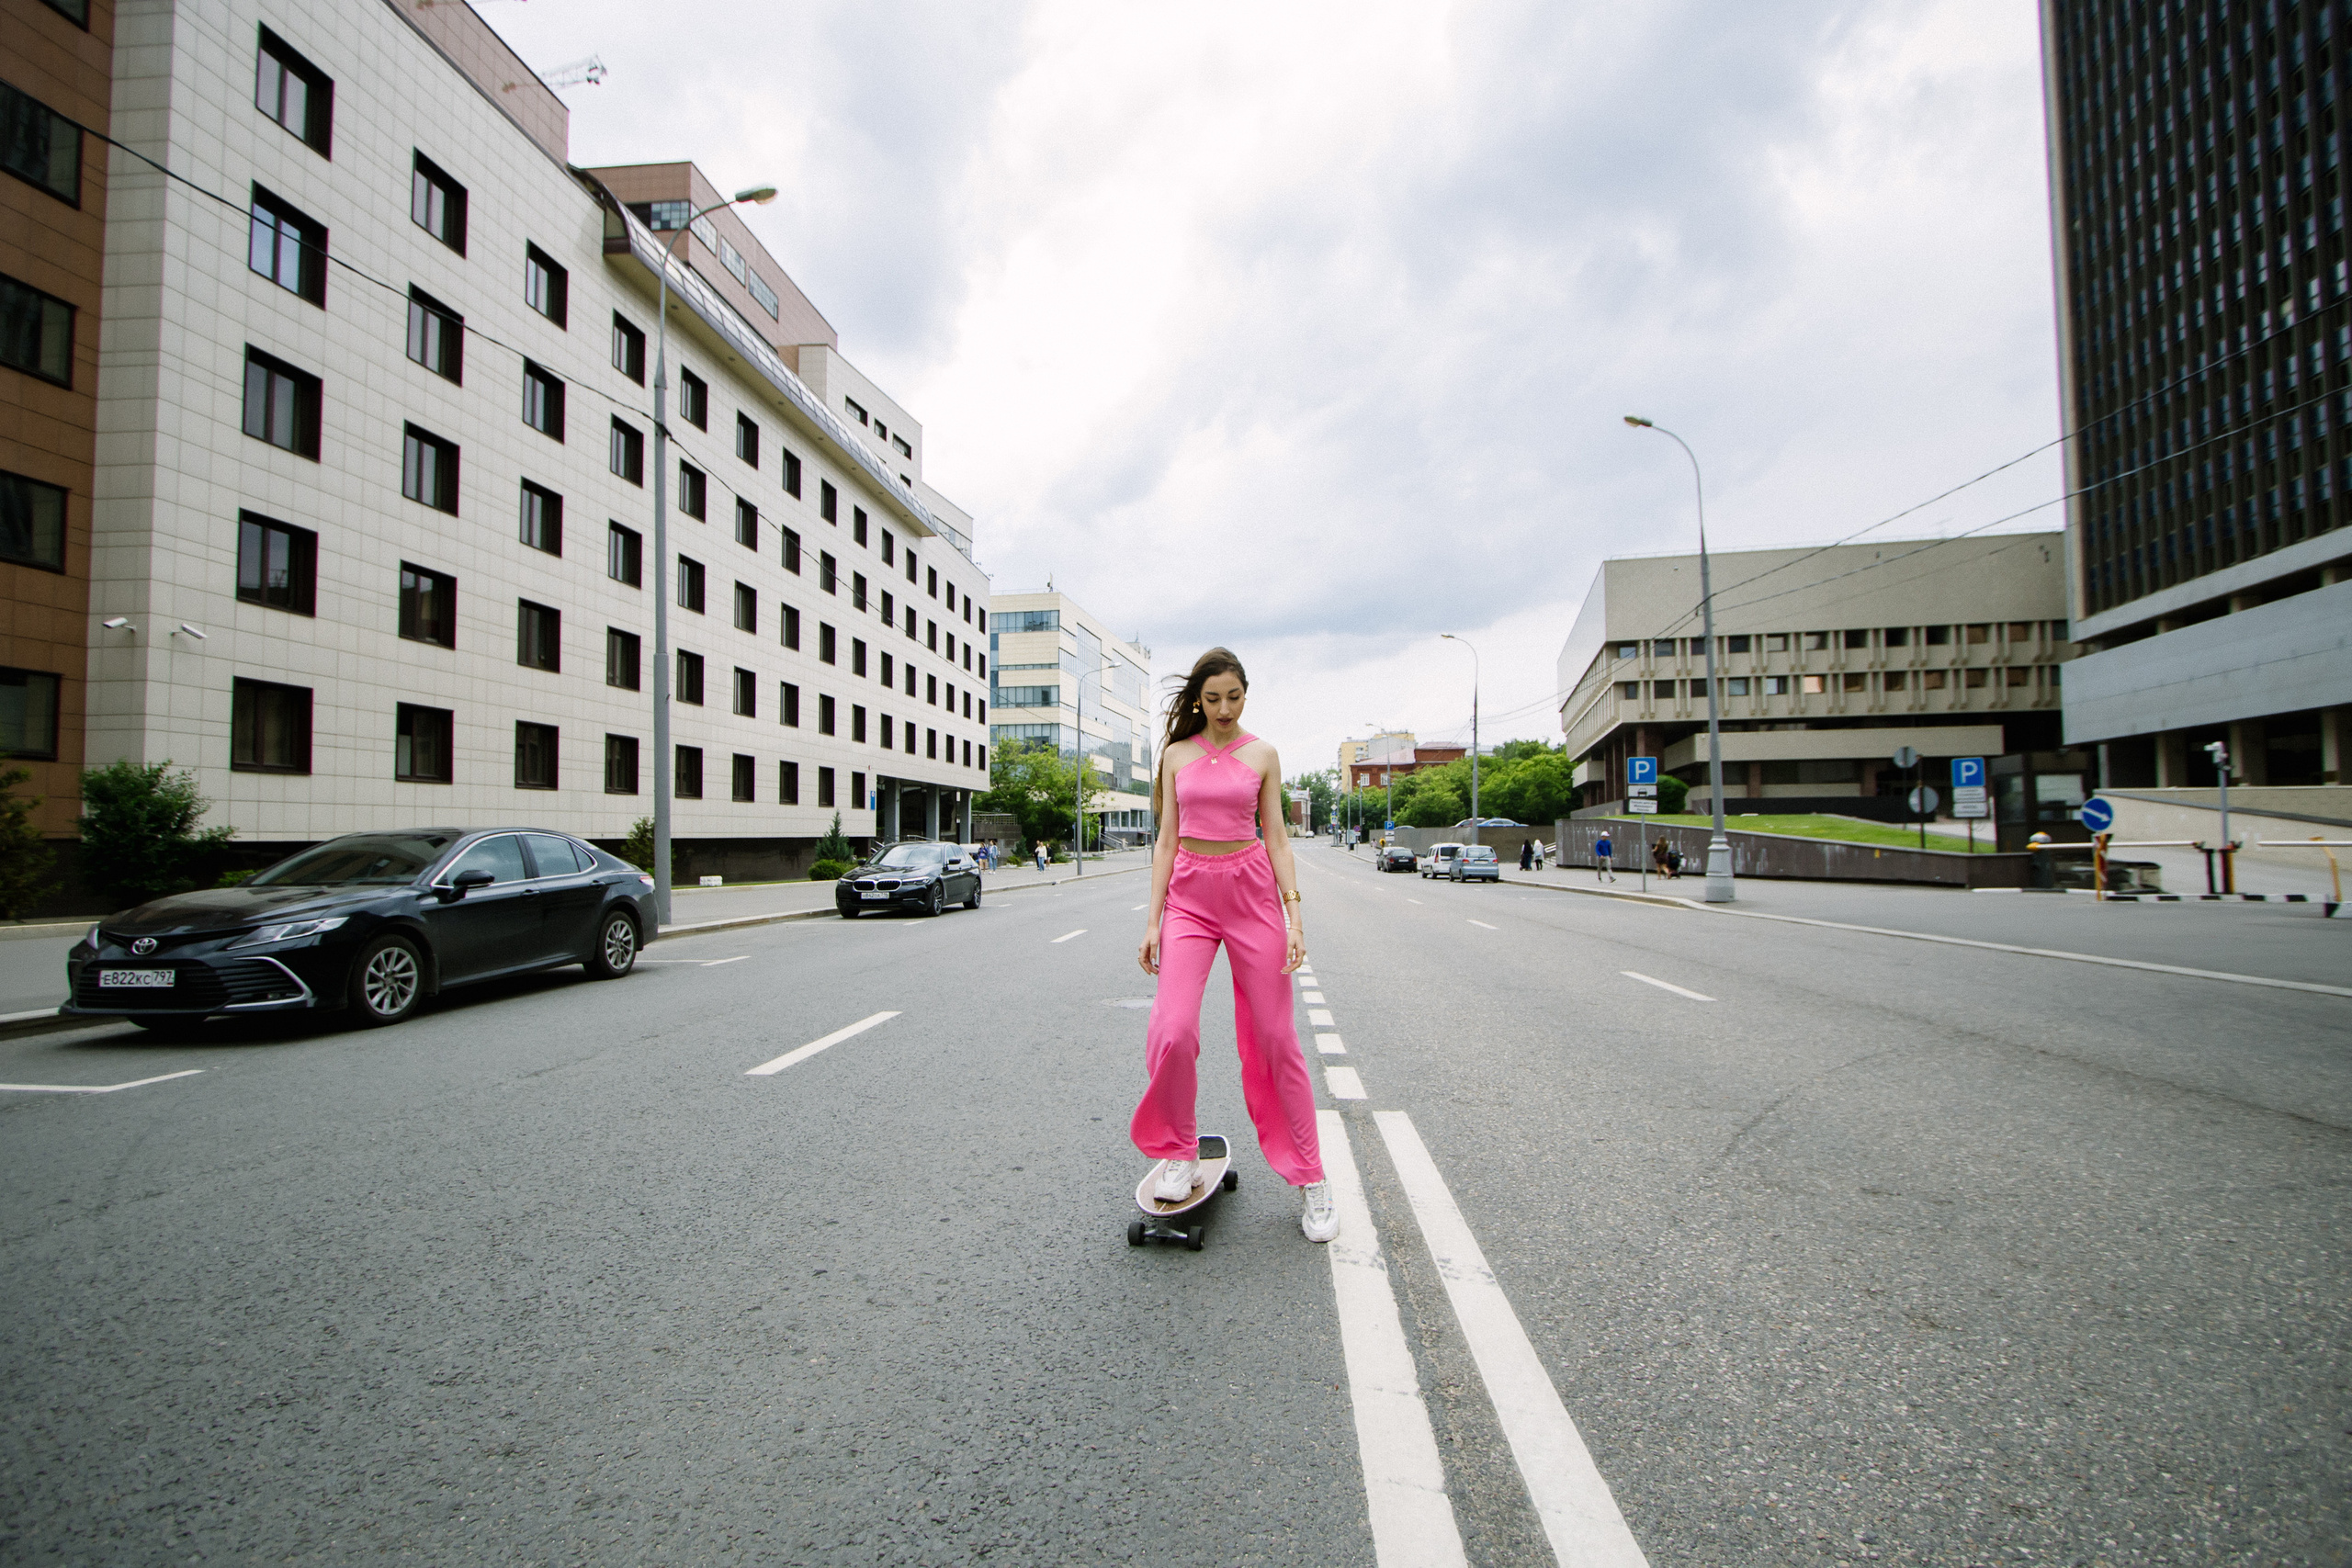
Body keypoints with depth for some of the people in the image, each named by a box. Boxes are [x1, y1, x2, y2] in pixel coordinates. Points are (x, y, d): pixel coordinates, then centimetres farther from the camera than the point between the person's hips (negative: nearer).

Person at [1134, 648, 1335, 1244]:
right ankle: (1179, 1152, 11)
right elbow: (1167, 840, 7)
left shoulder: (1261, 755, 5)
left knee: (1275, 1038, 2)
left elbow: (1276, 838, 4)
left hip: (1251, 891, -1)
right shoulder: (1177, 754, 8)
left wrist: (1294, 916, -5)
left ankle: (1310, 1178, 15)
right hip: (1189, 893, 1)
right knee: (1173, 1032, -15)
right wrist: (1153, 920, 1)